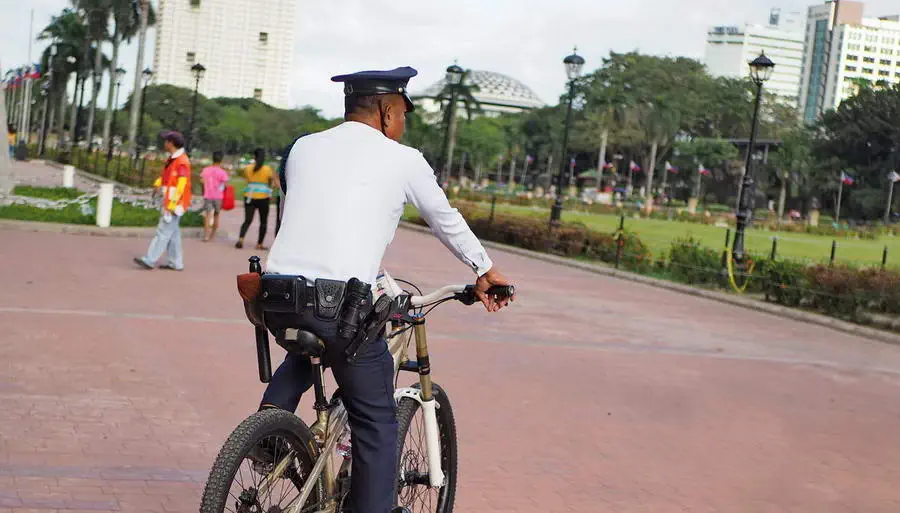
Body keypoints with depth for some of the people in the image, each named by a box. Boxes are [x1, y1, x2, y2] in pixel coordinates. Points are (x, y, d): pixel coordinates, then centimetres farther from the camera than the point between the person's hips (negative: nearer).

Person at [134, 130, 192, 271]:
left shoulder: (182, 162, -18)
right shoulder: (172, 158, 12)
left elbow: (181, 185, -21)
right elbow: (166, 174, 20)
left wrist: (172, 205, -22)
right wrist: (158, 183, 1)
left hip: (175, 204, -10)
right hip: (169, 202, 10)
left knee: (163, 232, -6)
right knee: (172, 233, 11)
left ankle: (150, 260, -5)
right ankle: (176, 263, 14)